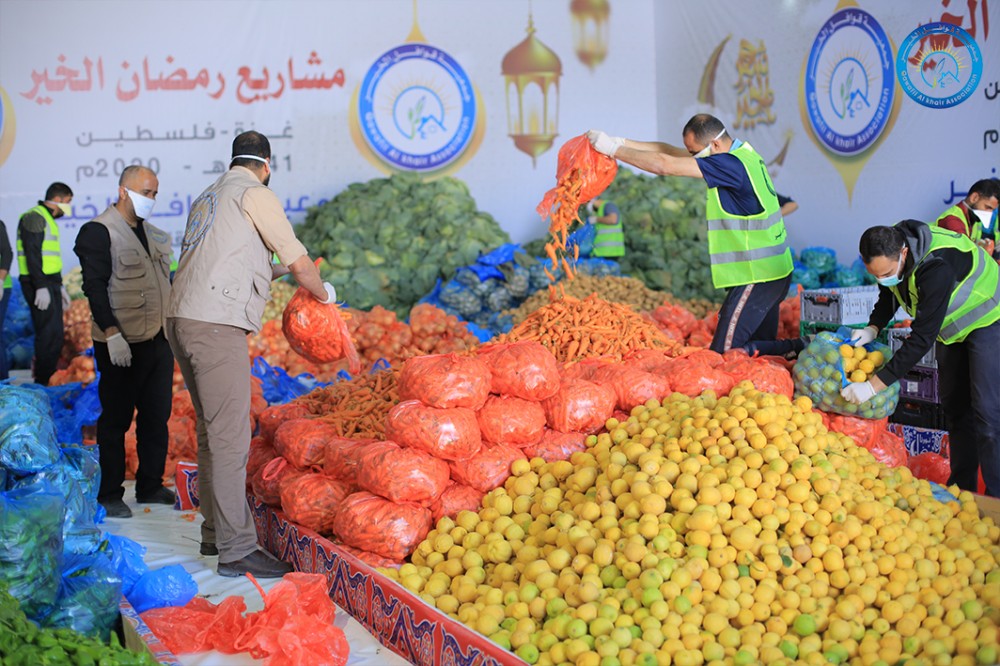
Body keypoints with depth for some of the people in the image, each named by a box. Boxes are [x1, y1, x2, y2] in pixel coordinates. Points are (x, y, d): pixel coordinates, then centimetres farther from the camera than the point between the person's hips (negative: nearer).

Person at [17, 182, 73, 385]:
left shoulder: (49, 220, 21)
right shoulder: (34, 217, -10)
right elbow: (32, 254, -19)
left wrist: (60, 286, 27)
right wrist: (41, 287, -22)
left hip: (50, 284, 10)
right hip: (40, 285, -10)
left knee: (54, 336, 12)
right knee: (49, 335, -11)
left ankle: (47, 381, 19)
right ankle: (42, 384, -8)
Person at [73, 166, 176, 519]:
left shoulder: (152, 233, 15)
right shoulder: (99, 231, -9)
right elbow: (95, 287, -15)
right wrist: (112, 334, -21)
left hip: (158, 340, 7)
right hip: (122, 345, -7)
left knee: (156, 417, 11)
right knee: (116, 420, 2)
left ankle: (150, 486, 23)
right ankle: (110, 495, 12)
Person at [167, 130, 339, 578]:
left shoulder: (207, 199, 25)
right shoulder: (255, 194, -1)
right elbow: (299, 261, -1)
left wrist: (273, 271, 43)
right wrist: (322, 292, 17)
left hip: (182, 320, 9)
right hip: (216, 326, -9)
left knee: (212, 433, 16)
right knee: (230, 437, -10)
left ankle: (215, 533, 23)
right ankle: (236, 550, -10)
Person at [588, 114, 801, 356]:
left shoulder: (731, 164, -21)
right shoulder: (741, 153, 9)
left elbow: (664, 165, -24)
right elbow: (671, 151, 9)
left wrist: (613, 148, -16)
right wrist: (623, 143, 2)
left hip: (757, 277, -10)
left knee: (723, 354, -7)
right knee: (760, 345, 17)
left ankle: (797, 350, -5)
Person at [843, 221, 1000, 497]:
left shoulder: (936, 266, -41)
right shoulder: (888, 251, -16)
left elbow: (922, 339, -40)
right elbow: (889, 296, 7)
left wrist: (874, 386, -41)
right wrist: (873, 328, -13)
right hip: (951, 326, 8)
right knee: (954, 405, 11)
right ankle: (961, 488, 21)